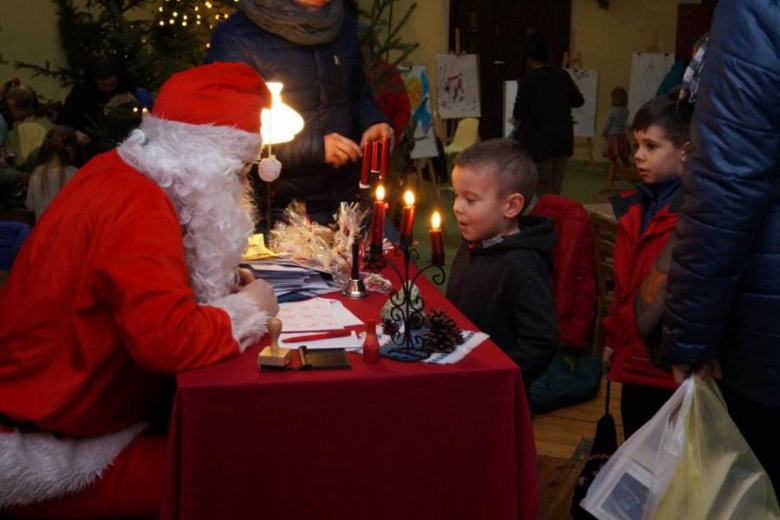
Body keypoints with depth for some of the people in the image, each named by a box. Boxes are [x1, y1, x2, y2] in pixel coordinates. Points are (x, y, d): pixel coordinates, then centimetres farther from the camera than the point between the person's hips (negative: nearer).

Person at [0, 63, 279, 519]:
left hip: (43, 409, 9)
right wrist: (248, 308, -18)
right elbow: (171, 340, -37)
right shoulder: (137, 207, -27)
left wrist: (221, 285, 0)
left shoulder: (116, 172, 1)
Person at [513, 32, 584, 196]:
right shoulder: (563, 75, 3)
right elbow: (578, 100, 13)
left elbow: (519, 113, -13)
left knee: (543, 189, 3)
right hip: (563, 138, 5)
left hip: (539, 139, -5)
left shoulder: (528, 79, -13)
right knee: (556, 189, 13)